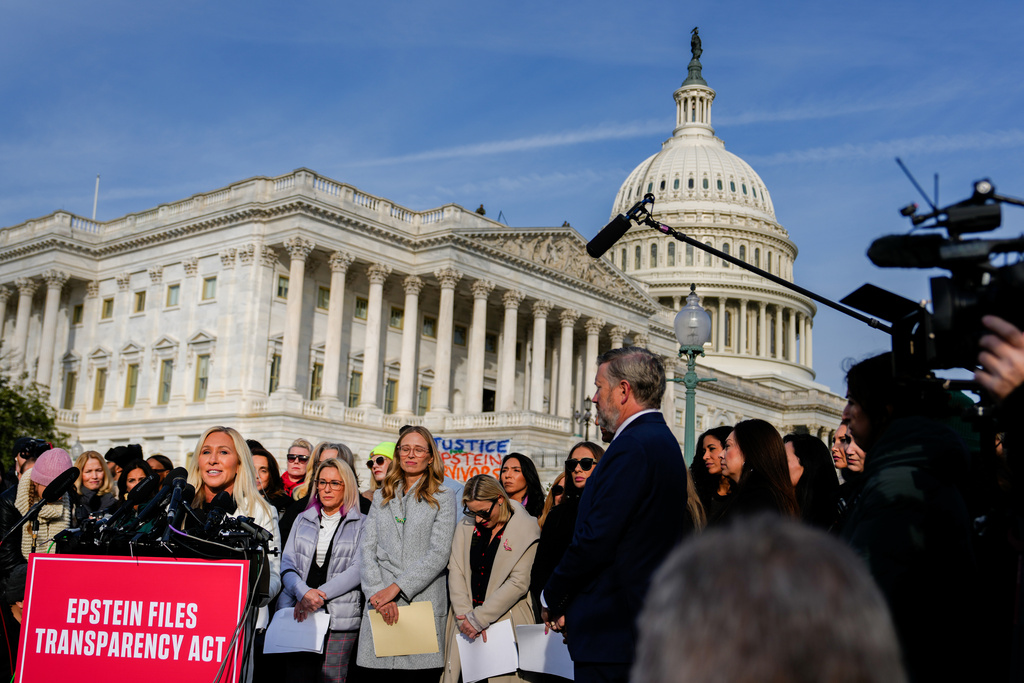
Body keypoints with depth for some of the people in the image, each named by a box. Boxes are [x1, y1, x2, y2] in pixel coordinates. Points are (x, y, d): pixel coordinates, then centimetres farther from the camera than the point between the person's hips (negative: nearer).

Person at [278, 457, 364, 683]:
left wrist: (321, 595, -13)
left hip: (340, 617, -3)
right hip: (298, 613, 3)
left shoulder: (361, 525, 7)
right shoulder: (303, 520, 18)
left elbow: (357, 570, -3)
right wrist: (304, 592, -11)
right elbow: (287, 563, 8)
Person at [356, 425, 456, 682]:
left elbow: (438, 554, -6)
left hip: (425, 603, -3)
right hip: (382, 607, 3)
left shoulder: (442, 498, 5)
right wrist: (378, 594, -9)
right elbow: (366, 548, 7)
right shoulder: (381, 497, 16)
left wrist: (395, 587, -13)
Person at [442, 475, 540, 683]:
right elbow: (455, 572, 3)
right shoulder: (465, 526, 9)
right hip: (466, 621, 3)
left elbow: (518, 583, -9)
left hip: (505, 620, -3)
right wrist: (466, 616, -10)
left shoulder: (525, 529, -4)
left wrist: (478, 618, -11)